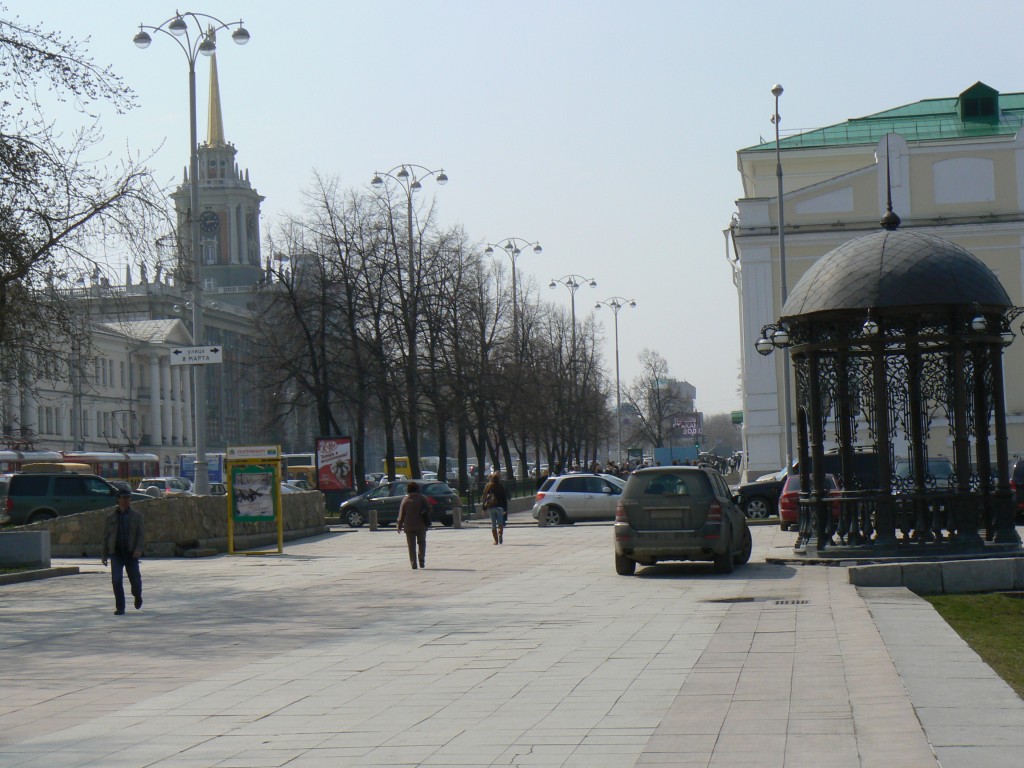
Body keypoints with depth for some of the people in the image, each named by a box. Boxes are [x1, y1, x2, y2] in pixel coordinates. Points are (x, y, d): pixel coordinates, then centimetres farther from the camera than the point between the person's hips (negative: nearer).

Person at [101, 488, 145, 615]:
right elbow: (106, 536, 13)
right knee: (116, 580, -11)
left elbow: (142, 533, -2)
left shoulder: (137, 516, 5)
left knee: (134, 579, 5)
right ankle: (120, 608, -6)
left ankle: (137, 596, 38)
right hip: (116, 553, 1)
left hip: (131, 552, -1)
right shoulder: (111, 517, 9)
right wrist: (105, 555, 11)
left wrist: (138, 549, -18)